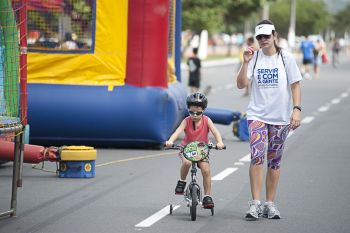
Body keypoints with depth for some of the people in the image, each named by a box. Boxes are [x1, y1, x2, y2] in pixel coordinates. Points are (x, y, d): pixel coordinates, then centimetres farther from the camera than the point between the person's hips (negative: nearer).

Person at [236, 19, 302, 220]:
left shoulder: (286, 58, 0)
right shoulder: (254, 58, 2)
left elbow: (295, 85, 2)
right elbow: (241, 84, -3)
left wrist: (296, 109, -8)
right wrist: (246, 63, -14)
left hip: (281, 117, 0)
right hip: (257, 115, 0)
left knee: (274, 162, 8)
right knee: (257, 157, -17)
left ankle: (270, 204, 17)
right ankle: (255, 203, -16)